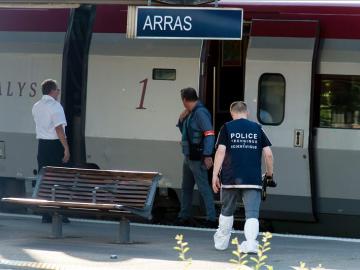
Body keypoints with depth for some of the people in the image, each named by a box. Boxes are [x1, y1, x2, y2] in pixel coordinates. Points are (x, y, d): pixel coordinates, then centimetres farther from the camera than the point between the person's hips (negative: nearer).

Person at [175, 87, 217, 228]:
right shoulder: (190, 113, 14)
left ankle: (211, 219, -9)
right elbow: (183, 131, 27)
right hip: (189, 157, 10)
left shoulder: (200, 113, -17)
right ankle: (185, 217, 26)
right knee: (186, 188, 17)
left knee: (203, 187, -10)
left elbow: (210, 134, -24)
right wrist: (182, 119, 7)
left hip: (197, 158, -10)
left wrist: (207, 156, -28)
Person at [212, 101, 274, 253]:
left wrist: (215, 175, -5)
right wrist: (269, 173, 18)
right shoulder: (257, 128, 9)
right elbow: (268, 154, 4)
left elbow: (220, 151, -7)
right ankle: (251, 244, -23)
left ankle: (221, 242, 29)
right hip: (253, 180, 0)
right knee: (252, 213, -5)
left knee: (227, 211, 18)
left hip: (230, 178, 0)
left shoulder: (227, 128, 3)